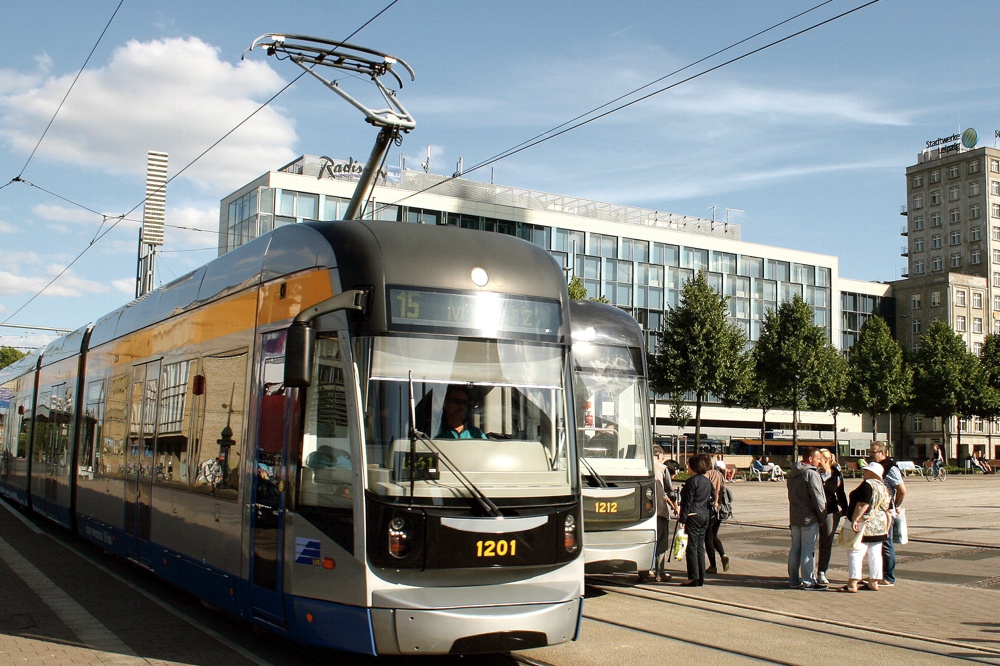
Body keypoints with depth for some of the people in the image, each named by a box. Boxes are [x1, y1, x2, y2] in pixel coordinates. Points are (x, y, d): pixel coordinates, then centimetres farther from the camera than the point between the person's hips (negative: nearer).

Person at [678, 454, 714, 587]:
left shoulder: (692, 481, -12)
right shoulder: (707, 481, 12)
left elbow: (687, 502, -14)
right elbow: (713, 497, 16)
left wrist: (682, 519, -13)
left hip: (693, 516, -8)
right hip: (704, 516, 8)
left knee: (692, 547, -5)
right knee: (700, 547, 11)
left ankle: (693, 578, -6)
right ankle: (701, 578, 12)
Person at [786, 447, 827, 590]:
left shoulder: (792, 473, 13)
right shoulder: (811, 474, -14)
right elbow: (817, 498, -16)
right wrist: (823, 515, -8)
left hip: (794, 517, 8)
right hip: (809, 518, -8)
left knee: (795, 548, 12)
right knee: (808, 549, -5)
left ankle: (793, 580, 17)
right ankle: (808, 581, -3)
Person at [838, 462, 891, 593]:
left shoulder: (868, 484, -12)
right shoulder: (884, 488, 16)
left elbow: (863, 504, -22)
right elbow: (887, 511, 18)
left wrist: (854, 519, -22)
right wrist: (886, 528, 22)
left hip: (863, 525, -9)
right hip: (879, 527, 9)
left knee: (855, 553, -8)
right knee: (875, 555, 12)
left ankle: (852, 584, -12)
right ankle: (874, 582, 16)